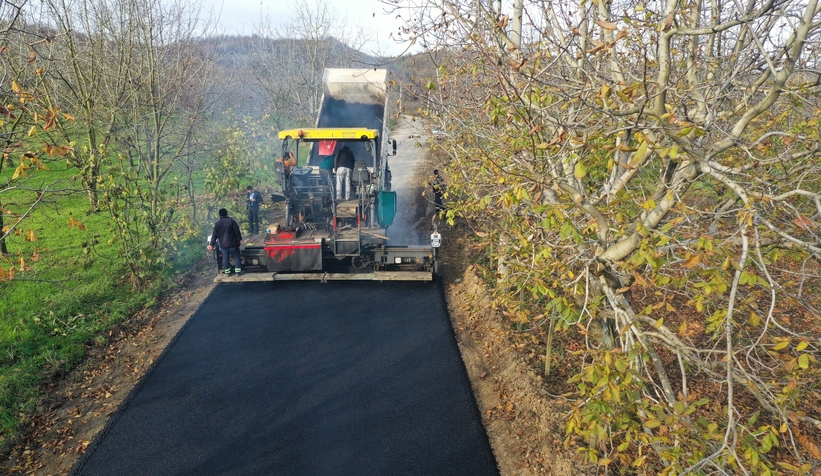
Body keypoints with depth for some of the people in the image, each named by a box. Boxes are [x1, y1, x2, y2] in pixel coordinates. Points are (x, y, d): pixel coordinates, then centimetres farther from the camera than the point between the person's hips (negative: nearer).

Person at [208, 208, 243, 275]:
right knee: (236, 256, 4)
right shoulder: (231, 220, -5)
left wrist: (212, 244, 10)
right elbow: (237, 231, -7)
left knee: (225, 257, 10)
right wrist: (240, 239, 1)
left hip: (223, 244, 3)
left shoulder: (217, 223, 3)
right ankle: (238, 271, 1)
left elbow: (214, 235, 5)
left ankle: (227, 271, 12)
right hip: (232, 243, -3)